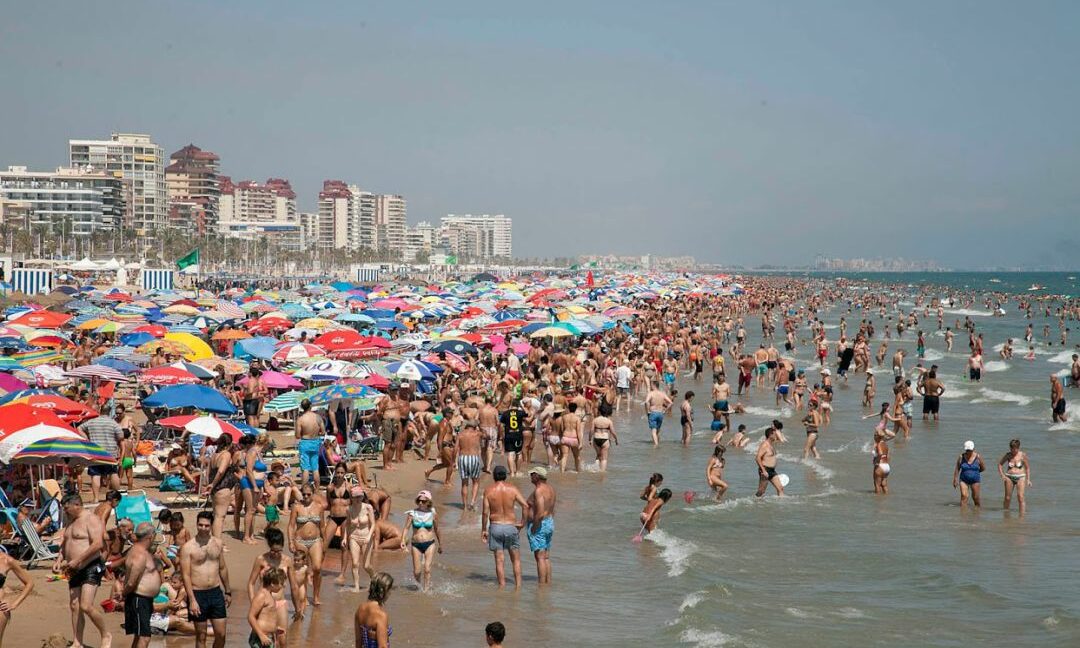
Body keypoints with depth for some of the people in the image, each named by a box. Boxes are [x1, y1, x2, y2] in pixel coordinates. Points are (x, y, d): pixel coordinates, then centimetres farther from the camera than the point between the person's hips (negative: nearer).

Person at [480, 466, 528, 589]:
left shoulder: (488, 490, -5)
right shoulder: (512, 489, -3)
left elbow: (485, 512, -7)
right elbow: (525, 505, -11)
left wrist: (483, 530, 1)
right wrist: (523, 522, 0)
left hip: (495, 526, -1)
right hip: (511, 526, 1)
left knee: (499, 560, 4)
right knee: (516, 559, 13)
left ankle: (502, 586, 4)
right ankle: (518, 585, 8)